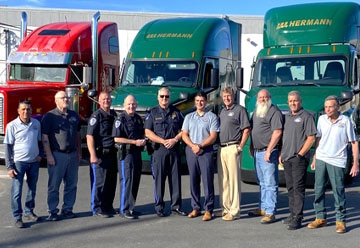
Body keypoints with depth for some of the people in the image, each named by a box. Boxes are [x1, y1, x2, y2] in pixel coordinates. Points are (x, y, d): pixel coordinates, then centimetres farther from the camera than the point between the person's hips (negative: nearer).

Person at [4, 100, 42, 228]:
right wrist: (9, 167, -10)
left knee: (32, 189, 13)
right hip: (19, 162, -4)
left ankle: (28, 211, 29)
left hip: (34, 162, 4)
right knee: (17, 191, -2)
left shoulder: (36, 123, 4)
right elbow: (7, 147, -6)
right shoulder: (12, 126, -8)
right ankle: (17, 217, 6)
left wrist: (40, 155, 1)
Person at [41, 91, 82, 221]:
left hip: (72, 154, 6)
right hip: (57, 155, -5)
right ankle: (52, 211, 11)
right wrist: (49, 156, -14)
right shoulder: (50, 116, -6)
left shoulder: (74, 115, 12)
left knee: (71, 184, 10)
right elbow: (45, 137, -9)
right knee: (54, 185, 1)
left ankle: (67, 209, 21)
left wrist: (79, 152, 12)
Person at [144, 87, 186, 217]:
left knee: (175, 178, 5)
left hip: (174, 149, 3)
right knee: (159, 179, -1)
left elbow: (183, 129, 11)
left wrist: (175, 139, -7)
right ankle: (159, 207, 7)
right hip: (159, 149, -3)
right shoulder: (152, 113, 4)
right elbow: (148, 132, -3)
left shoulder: (176, 112, 12)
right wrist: (163, 141, -12)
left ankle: (176, 206, 13)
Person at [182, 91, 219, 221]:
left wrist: (200, 145, -14)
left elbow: (213, 136, -4)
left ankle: (208, 210, 0)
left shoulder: (212, 117, 4)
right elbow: (184, 135, 8)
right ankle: (195, 208, 16)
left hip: (206, 151, -4)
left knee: (207, 180, -5)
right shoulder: (189, 117, 15)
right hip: (191, 151, 4)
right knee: (193, 180, 7)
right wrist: (193, 146, -9)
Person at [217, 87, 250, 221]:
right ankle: (225, 208, 21)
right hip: (221, 149, 8)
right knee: (223, 180, 11)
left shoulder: (240, 110, -3)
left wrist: (240, 147, -14)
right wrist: (218, 146, 12)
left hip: (232, 148, -8)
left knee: (234, 180, -6)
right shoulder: (222, 111, 20)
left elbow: (246, 130, -8)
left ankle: (234, 211, -2)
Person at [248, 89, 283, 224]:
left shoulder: (274, 112, -11)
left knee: (270, 183, -5)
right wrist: (251, 147, 17)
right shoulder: (256, 112, 17)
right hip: (257, 152, 9)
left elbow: (277, 132, -19)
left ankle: (270, 213, -2)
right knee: (262, 183, 17)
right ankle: (263, 208, 28)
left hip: (268, 152, -9)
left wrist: (269, 150, -22)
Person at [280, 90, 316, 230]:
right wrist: (281, 154, 13)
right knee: (290, 188, 13)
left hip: (299, 159, -7)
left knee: (298, 188, -6)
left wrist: (300, 153, -14)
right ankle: (292, 214, 22)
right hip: (286, 159, 7)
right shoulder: (286, 117, 17)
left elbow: (311, 138, -10)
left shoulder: (306, 116, -4)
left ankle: (297, 218, -4)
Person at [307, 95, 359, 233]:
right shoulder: (321, 119, 6)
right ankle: (320, 218, 19)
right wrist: (314, 159, 14)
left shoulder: (345, 121, -4)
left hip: (337, 161, -4)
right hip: (321, 160, 4)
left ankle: (340, 221, 10)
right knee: (318, 190, 7)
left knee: (339, 192, -1)